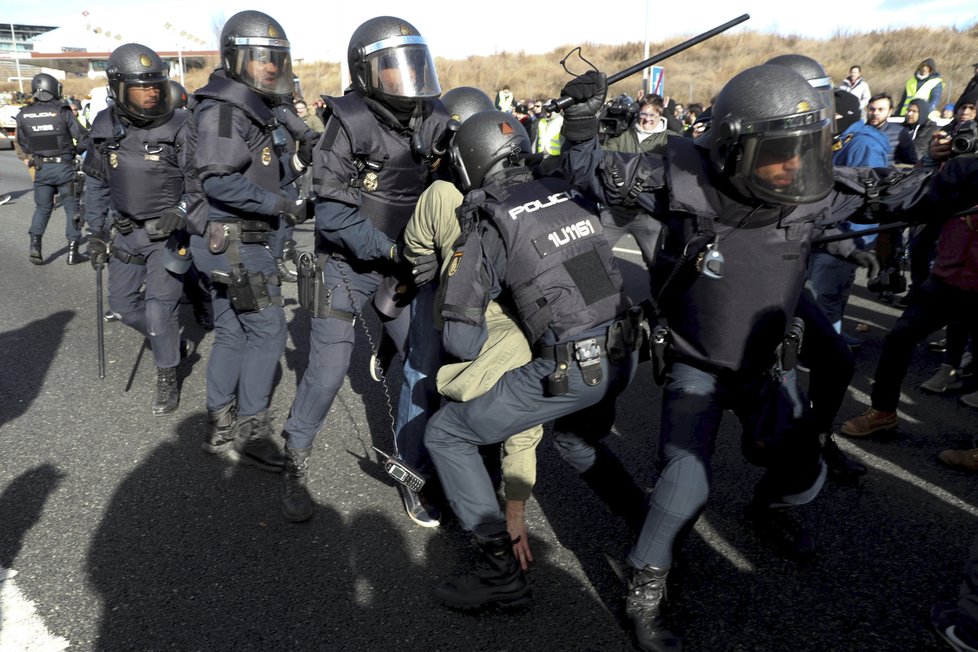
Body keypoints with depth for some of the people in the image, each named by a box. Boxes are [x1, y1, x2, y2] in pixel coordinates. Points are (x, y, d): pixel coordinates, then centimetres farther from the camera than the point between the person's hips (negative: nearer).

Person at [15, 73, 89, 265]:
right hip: (64, 167, -3)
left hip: (41, 168, 4)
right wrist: (75, 151, 8)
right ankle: (72, 250, 6)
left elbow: (22, 144, 10)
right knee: (72, 207, 7)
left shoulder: (23, 115, 1)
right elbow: (83, 139, -12)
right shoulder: (62, 111, -12)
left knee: (42, 207, 17)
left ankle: (35, 244, 3)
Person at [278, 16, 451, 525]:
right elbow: (332, 212, -19)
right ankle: (295, 464, 24)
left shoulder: (435, 124, -4)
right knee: (327, 370, -2)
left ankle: (413, 473, 17)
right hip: (346, 266, -4)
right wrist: (392, 250, -25)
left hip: (405, 267, 4)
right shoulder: (350, 123, -18)